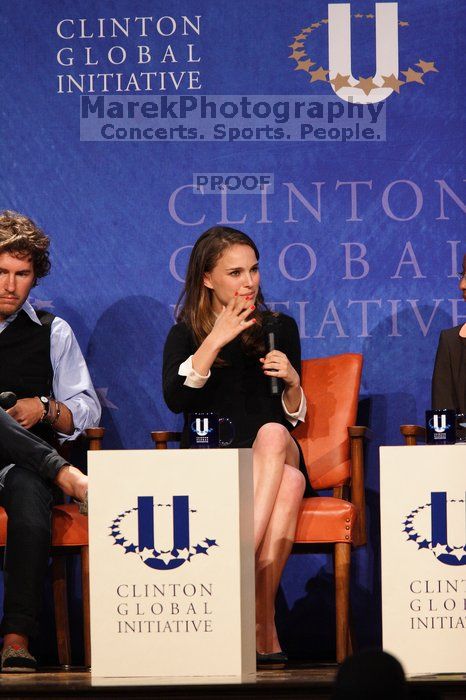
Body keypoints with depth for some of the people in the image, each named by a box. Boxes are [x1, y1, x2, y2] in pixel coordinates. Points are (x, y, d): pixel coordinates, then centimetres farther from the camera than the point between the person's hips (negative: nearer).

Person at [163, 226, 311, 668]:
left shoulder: (279, 328, 14)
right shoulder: (186, 334, 9)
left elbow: (294, 418, 14)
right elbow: (175, 399, -12)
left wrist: (292, 382, -7)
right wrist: (216, 341, -15)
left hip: (277, 455, 2)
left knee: (273, 434, -37)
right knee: (287, 482, -36)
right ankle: (264, 628, -45)